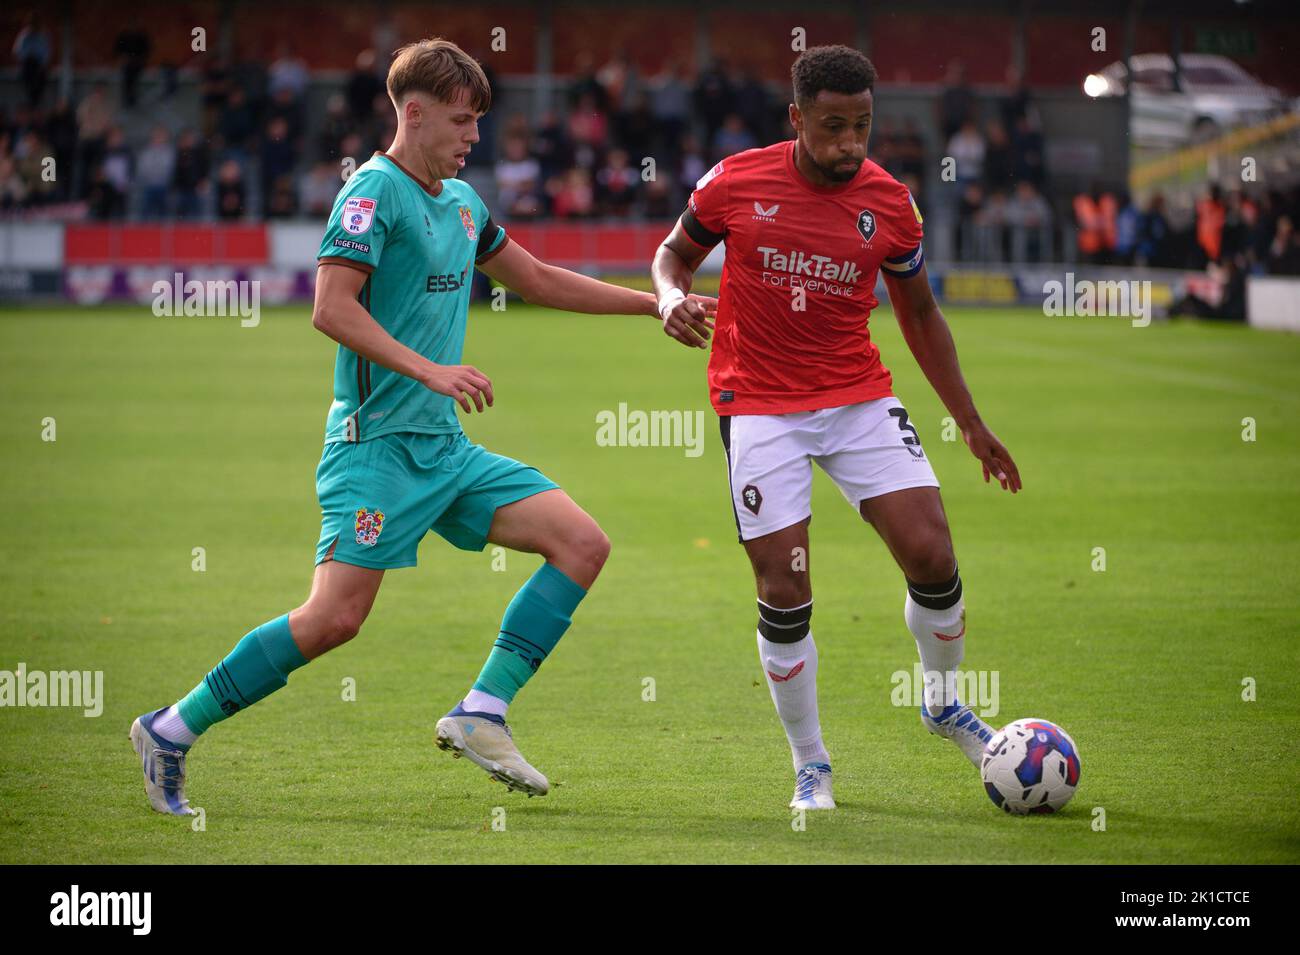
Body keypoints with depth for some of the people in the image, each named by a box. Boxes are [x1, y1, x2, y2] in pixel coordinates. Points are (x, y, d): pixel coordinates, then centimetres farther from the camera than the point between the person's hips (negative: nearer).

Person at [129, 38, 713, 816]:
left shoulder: (462, 203, 16)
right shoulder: (375, 192, -10)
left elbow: (539, 280, 28)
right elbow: (332, 307, -20)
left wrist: (657, 303, 27)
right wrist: (429, 370, -27)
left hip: (447, 446, 9)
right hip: (378, 440, -9)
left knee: (584, 543, -3)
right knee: (337, 615, -17)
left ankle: (481, 715, -4)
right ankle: (172, 731, -3)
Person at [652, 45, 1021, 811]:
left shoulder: (890, 203, -2)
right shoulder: (736, 183, -9)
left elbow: (920, 315, 11)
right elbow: (675, 252, 9)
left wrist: (972, 424, 12)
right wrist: (670, 296, -16)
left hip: (859, 400, 2)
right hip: (760, 406, -2)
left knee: (932, 555, -9)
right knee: (785, 594, -6)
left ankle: (945, 706, 19)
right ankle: (811, 766, 12)